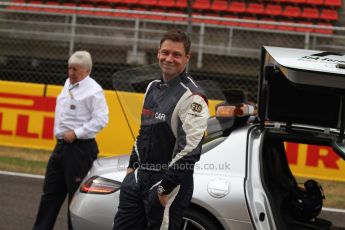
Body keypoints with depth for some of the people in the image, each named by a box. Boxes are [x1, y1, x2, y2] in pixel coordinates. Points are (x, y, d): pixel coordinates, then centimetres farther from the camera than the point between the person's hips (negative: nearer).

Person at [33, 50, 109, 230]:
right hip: (61, 145, 9)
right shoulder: (69, 83, 13)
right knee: (50, 192, 11)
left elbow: (100, 120, -19)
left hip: (80, 148, -9)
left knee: (77, 195, -3)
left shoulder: (93, 91, -12)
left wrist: (76, 133, -20)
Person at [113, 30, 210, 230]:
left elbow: (190, 148, -21)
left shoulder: (192, 97, -14)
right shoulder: (153, 88, 13)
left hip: (170, 183, -8)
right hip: (140, 176, 8)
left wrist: (165, 187, -21)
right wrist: (133, 165, 20)